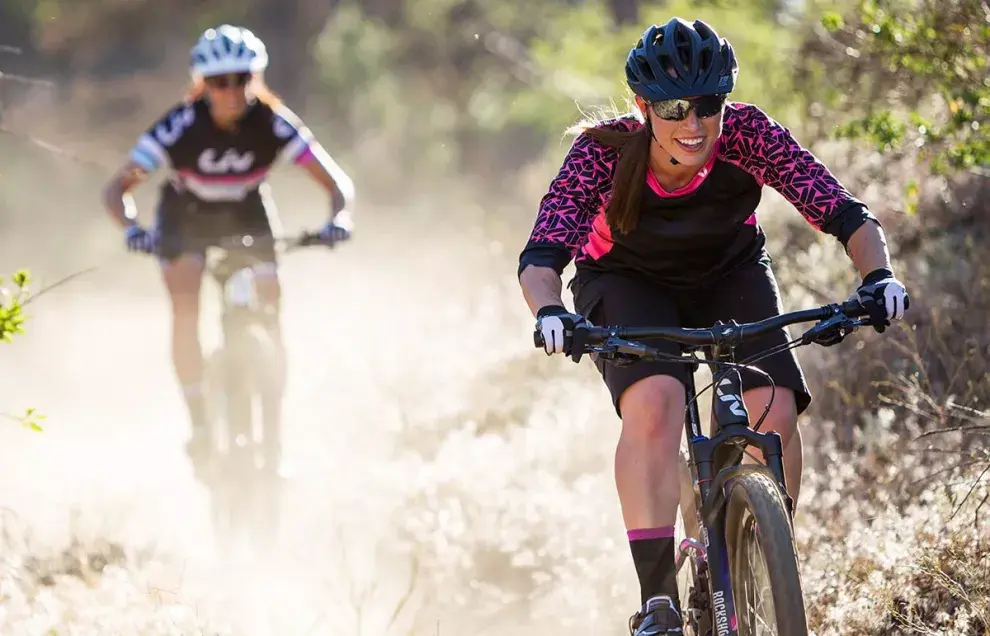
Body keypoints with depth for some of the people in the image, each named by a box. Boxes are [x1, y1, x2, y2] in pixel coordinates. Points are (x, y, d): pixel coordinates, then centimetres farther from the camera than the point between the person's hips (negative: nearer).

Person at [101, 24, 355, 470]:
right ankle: (199, 427, -18)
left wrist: (339, 217, -46)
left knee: (268, 319, -12)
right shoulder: (181, 126, -30)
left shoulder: (272, 123, -27)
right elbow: (117, 189, -30)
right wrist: (131, 227, -50)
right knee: (186, 309, -24)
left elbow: (337, 181, -25)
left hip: (248, 216, 1)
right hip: (186, 218, -1)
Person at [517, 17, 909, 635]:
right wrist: (550, 312, -57)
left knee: (775, 415, -21)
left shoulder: (747, 135, -28)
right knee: (654, 403, -31)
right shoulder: (605, 151, -30)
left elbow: (846, 215, -30)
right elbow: (541, 254, -36)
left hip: (729, 277, 2)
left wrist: (878, 277, -49)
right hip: (627, 283, -2)